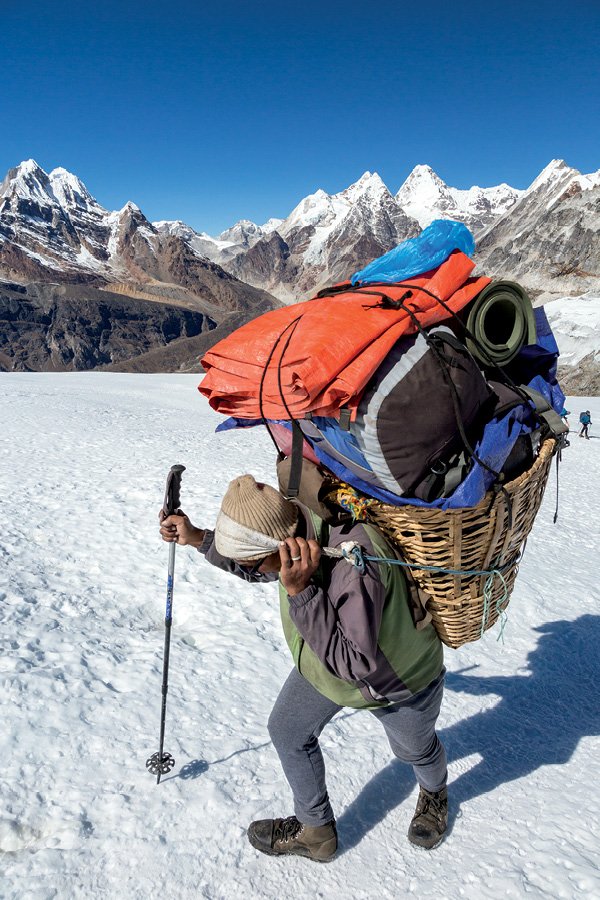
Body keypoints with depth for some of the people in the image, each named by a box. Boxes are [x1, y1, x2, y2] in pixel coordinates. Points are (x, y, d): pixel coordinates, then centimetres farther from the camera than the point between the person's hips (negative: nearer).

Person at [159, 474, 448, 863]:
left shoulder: (355, 565, -47)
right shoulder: (287, 528, -24)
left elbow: (354, 663, -44)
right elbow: (258, 568, -1)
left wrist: (301, 592, -51)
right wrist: (197, 538, -12)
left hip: (399, 681, -5)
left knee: (414, 749, 24)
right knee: (288, 732, 16)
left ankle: (435, 794, 62)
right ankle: (315, 831, 41)